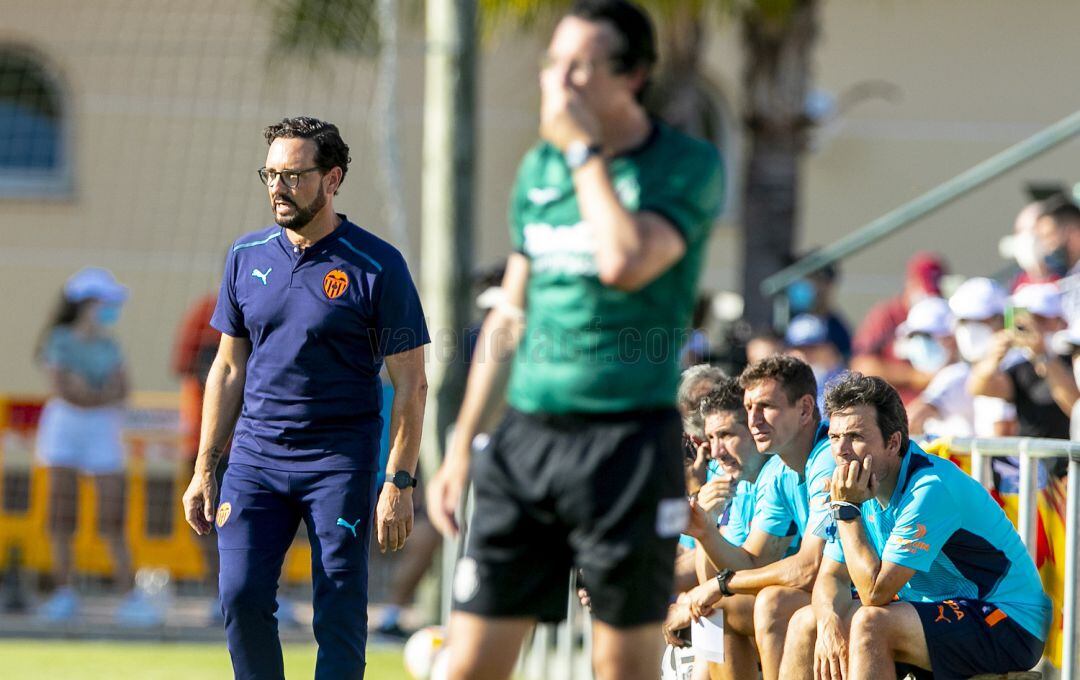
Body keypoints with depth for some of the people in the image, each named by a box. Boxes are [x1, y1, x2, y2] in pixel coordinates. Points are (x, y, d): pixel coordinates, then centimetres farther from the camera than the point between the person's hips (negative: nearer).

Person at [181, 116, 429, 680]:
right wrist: (205, 470, 11)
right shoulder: (247, 257, 9)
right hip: (255, 458, 4)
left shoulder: (377, 267, -4)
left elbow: (410, 384, -4)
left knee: (339, 616, -5)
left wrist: (400, 483, -12)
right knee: (241, 597, -7)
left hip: (341, 463, -4)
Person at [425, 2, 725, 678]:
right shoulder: (540, 166, 12)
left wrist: (585, 151, -11)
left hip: (628, 439, -5)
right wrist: (461, 446, 17)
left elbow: (625, 263, -23)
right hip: (527, 434, 5)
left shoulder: (690, 165, -5)